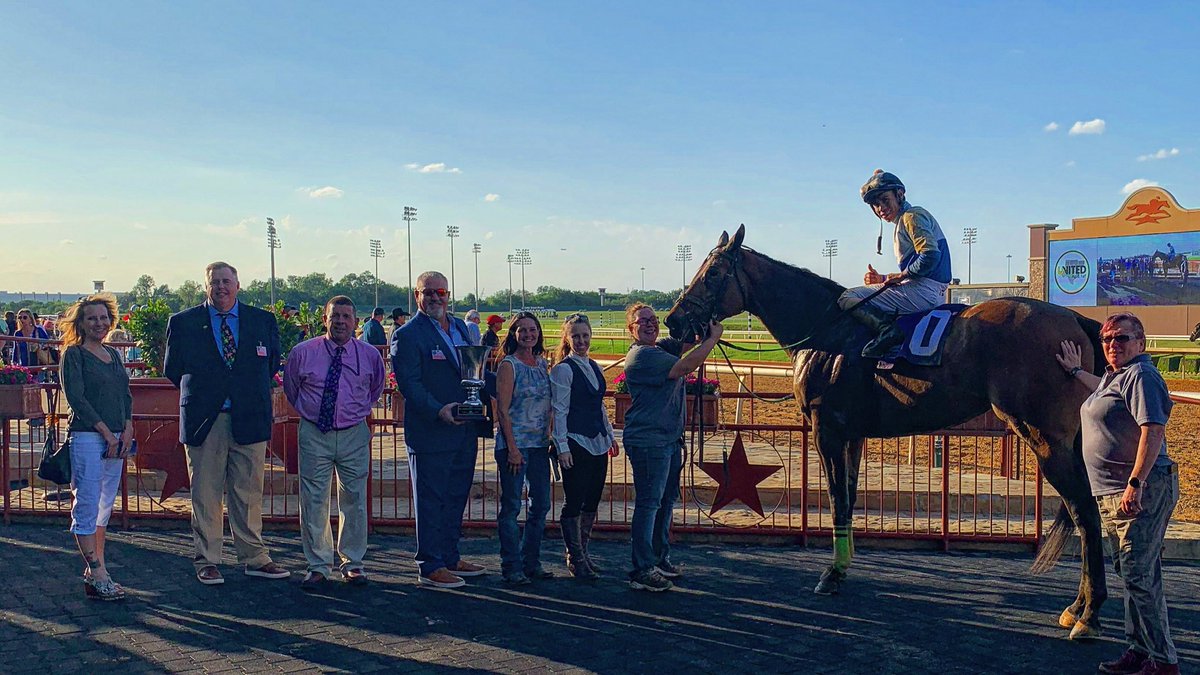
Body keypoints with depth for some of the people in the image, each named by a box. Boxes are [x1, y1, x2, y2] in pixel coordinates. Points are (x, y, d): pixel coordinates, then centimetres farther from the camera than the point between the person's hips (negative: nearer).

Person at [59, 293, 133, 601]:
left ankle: (94, 570, 17)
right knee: (87, 506, -6)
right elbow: (76, 397, -11)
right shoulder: (74, 354, -3)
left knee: (105, 506, 10)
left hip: (117, 440, 7)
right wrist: (106, 433, -13)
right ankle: (97, 575, -5)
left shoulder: (113, 354, 16)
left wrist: (128, 429, 0)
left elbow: (126, 394, 16)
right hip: (87, 438, -7)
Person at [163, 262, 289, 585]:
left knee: (249, 493, 7)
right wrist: (199, 393, 8)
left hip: (249, 419, 1)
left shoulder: (263, 321, 7)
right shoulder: (183, 322, 3)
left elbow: (271, 364, 15)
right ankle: (206, 562, 14)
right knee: (205, 495, 4)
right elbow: (172, 370, 10)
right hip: (204, 421, -1)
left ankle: (254, 558, 15)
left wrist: (252, 395, 10)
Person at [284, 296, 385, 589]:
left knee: (354, 501, 7)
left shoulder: (370, 355, 0)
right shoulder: (302, 353, -2)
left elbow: (376, 388, 20)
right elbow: (290, 388, 15)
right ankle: (318, 566, 13)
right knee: (313, 502, 1)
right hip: (314, 434, -1)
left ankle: (352, 563, 21)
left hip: (354, 435, 1)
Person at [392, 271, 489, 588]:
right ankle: (430, 567, 9)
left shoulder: (460, 327, 14)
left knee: (456, 498, 15)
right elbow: (409, 383, -16)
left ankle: (450, 558, 28)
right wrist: (438, 411, -26)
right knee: (431, 501, 1)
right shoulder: (408, 335, -9)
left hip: (465, 430, 7)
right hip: (430, 434, -7)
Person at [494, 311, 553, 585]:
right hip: (514, 443, -7)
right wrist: (512, 448, -16)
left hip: (540, 444, 7)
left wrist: (549, 438, 11)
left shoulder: (542, 363, 11)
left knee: (541, 505, 10)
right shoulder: (508, 365, -7)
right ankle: (512, 567, 9)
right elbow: (502, 410, -11)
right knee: (511, 506, 0)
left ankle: (532, 562, 22)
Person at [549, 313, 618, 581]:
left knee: (592, 501, 10)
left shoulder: (594, 367, 14)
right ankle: (575, 559, 8)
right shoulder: (563, 369, -8)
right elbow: (560, 410, -11)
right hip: (576, 443, -7)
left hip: (598, 443, 7)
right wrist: (562, 446, -15)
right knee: (574, 502, -2)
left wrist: (610, 435, 22)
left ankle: (582, 552, 23)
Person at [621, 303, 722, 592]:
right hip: (648, 441, -10)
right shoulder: (642, 356, -17)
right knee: (649, 503, -7)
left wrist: (703, 335, 3)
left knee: (667, 500, 18)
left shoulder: (661, 350, 17)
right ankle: (641, 570, -2)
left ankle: (660, 558, 31)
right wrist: (713, 337, -15)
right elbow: (685, 366, -24)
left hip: (670, 438, 11)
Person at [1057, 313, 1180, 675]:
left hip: (1140, 491, -11)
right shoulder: (1114, 375, 17)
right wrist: (1076, 370, 50)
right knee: (1130, 574, 16)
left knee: (1139, 576, -7)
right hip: (1112, 493, 11)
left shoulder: (1141, 376, -14)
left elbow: (1153, 431, -25)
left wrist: (1134, 485, -29)